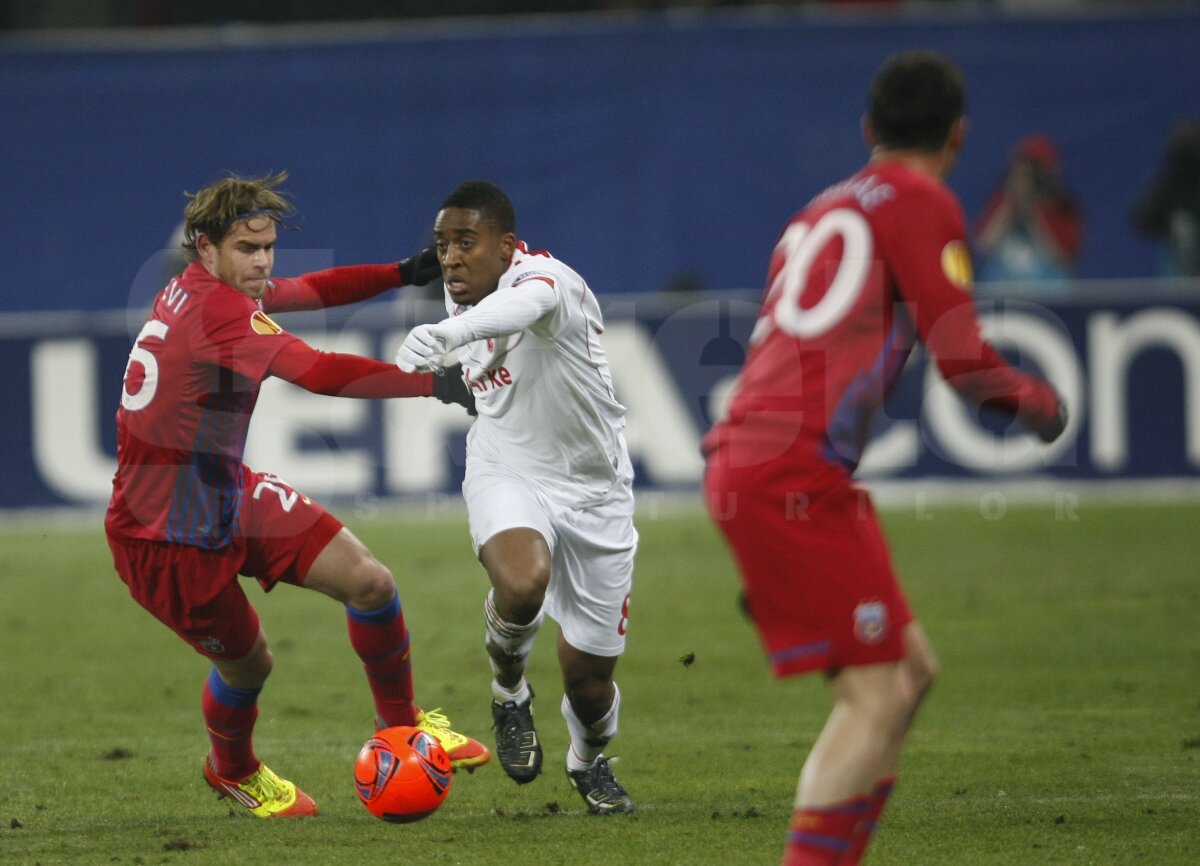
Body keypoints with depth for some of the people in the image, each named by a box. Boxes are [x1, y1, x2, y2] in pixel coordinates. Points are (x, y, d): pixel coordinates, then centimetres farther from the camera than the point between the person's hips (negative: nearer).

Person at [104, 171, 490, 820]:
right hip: (164, 537, -9)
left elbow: (307, 291, 14)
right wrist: (433, 384, -39)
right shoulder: (215, 309, -28)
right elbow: (318, 373, -38)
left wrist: (403, 274, 5)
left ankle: (399, 723, 20)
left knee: (369, 582, -1)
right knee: (247, 664, 8)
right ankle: (232, 771, 40)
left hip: (230, 496, 9)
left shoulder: (197, 291, 1)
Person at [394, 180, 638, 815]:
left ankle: (589, 761, 39)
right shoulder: (459, 293, -3)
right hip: (505, 475, 3)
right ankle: (509, 695, -3)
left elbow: (525, 304, -51)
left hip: (592, 490, -3)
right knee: (521, 585, -34)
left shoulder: (547, 279, -25)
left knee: (588, 675, 4)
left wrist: (444, 333, -68)